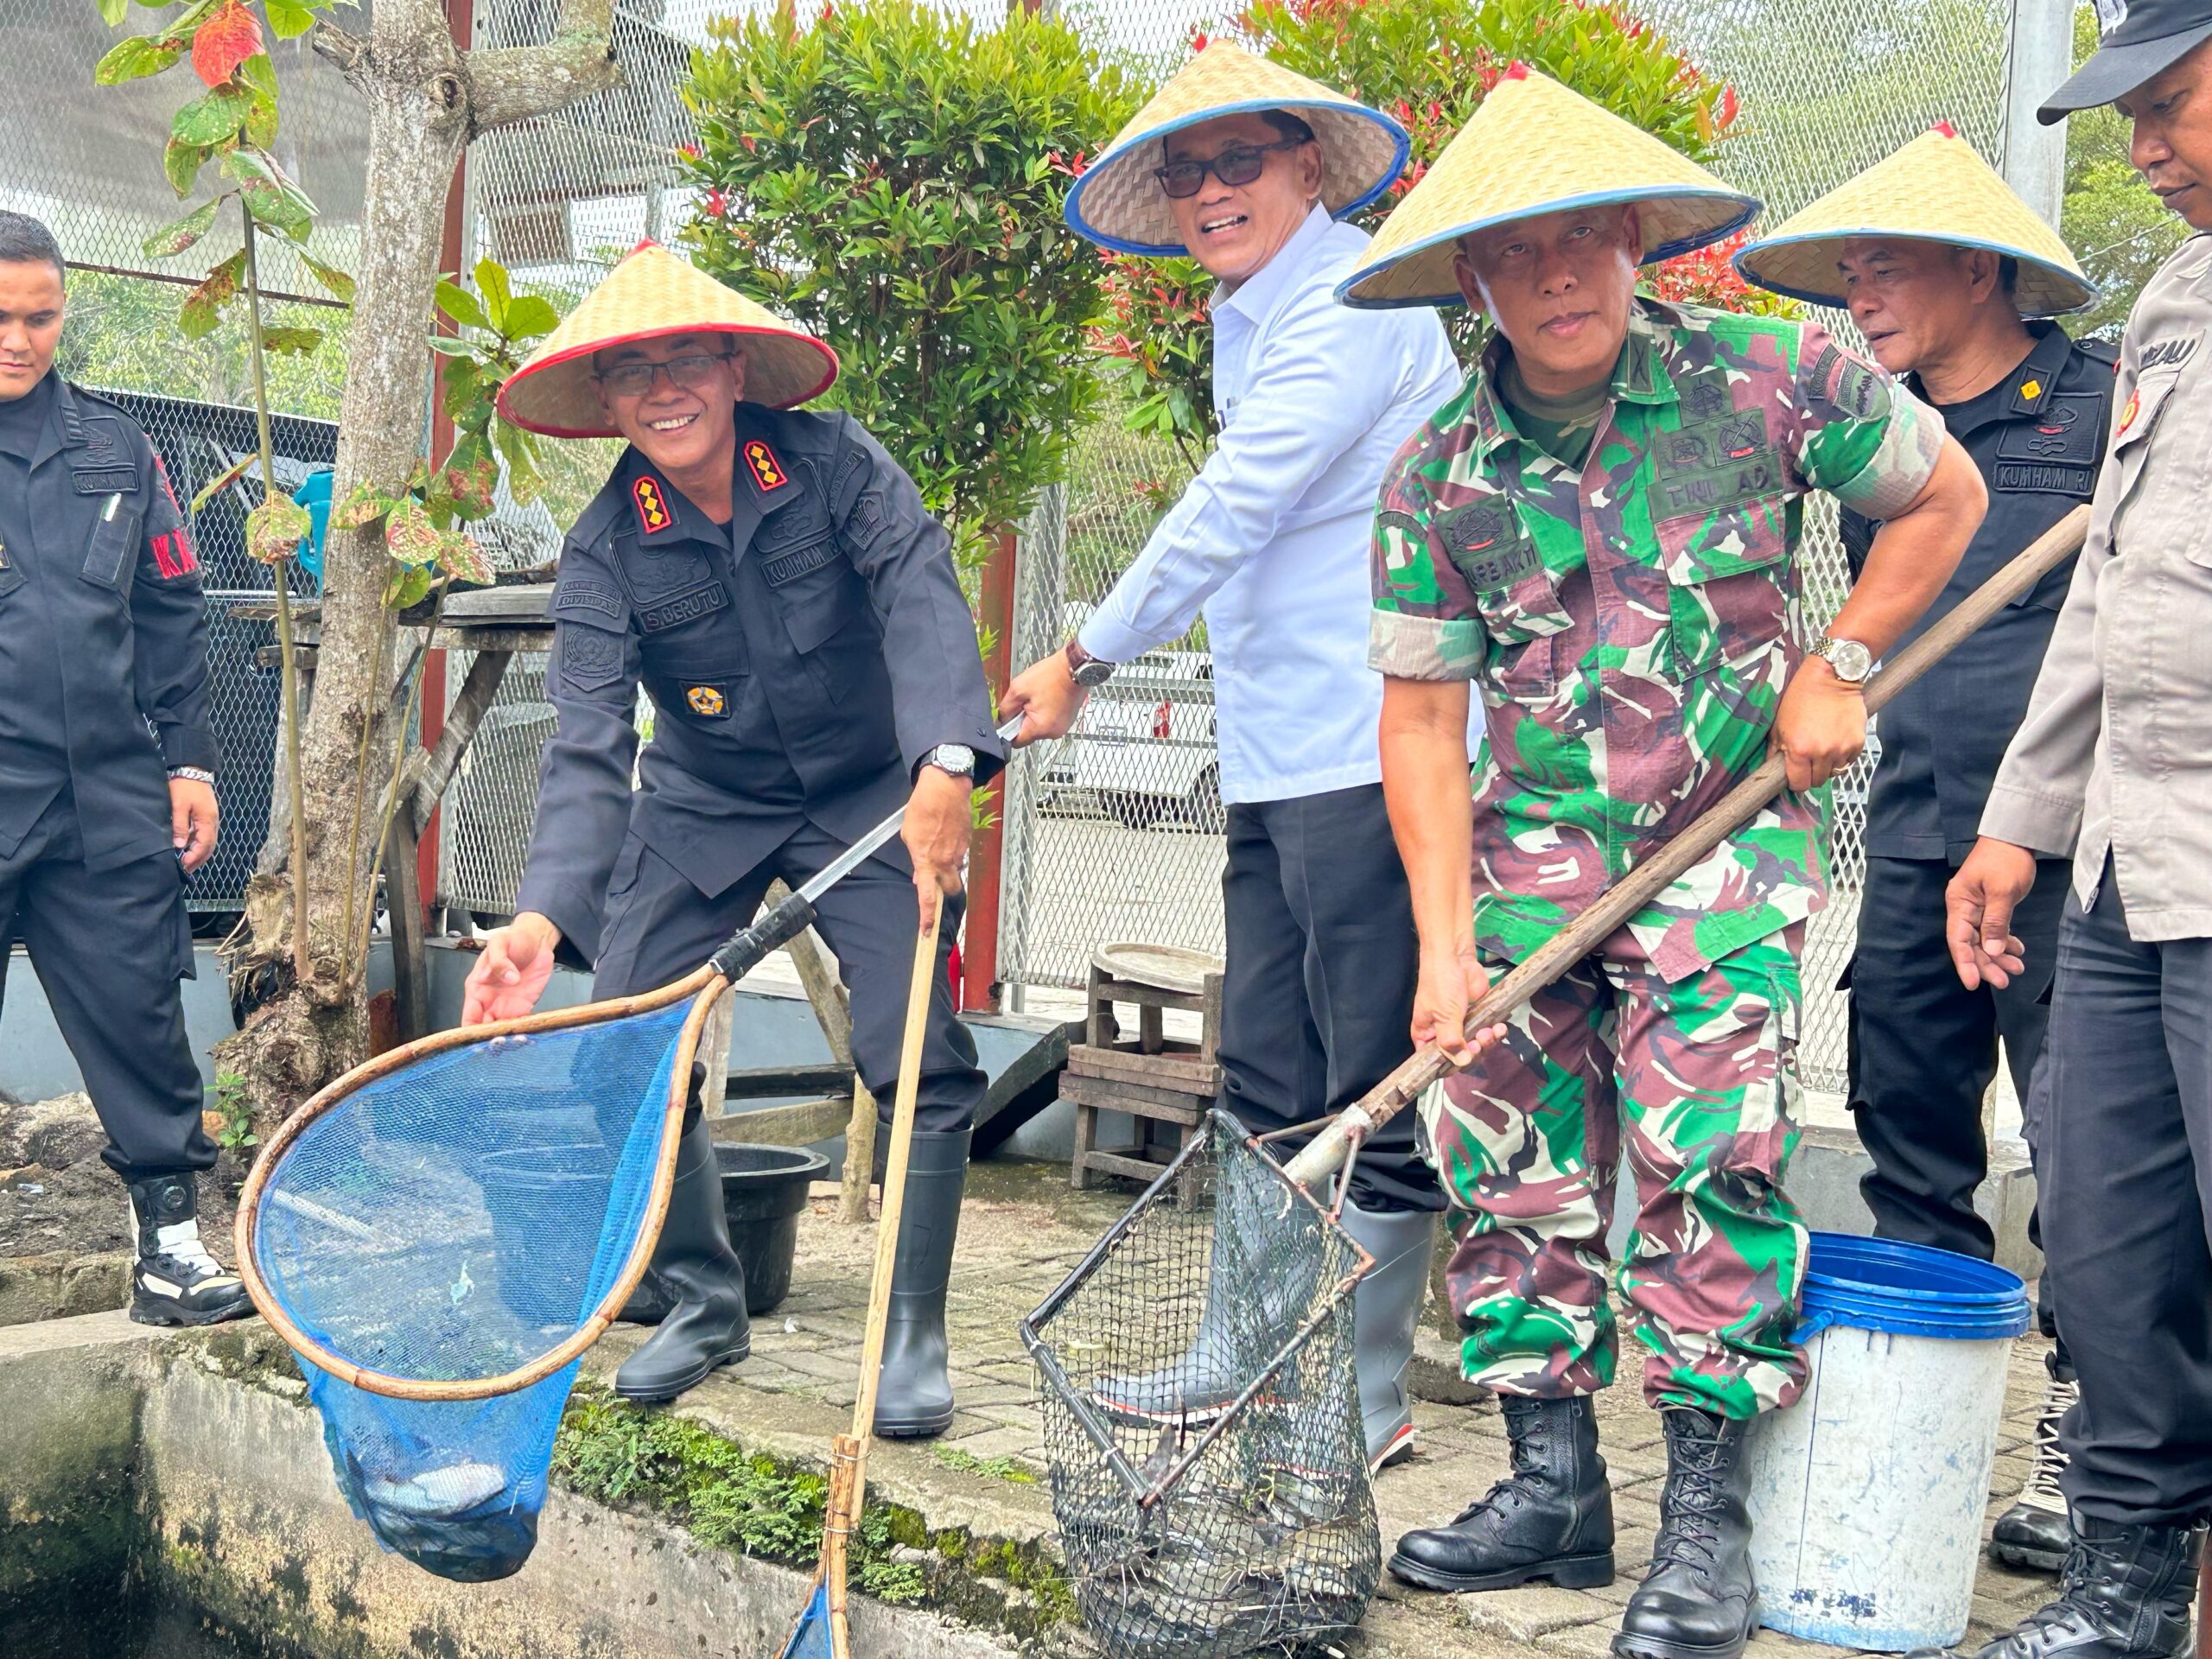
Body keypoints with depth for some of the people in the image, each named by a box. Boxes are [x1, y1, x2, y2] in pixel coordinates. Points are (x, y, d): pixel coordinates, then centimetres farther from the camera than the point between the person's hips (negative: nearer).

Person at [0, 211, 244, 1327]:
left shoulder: (115, 450, 14)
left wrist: (190, 760, 12)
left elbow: (170, 616, 16)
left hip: (110, 797, 3)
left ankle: (169, 1232, 11)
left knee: (138, 1015, 3)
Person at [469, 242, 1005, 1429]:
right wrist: (544, 916, -38)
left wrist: (944, 763, -46)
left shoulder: (831, 464, -16)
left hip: (871, 797, -2)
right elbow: (588, 751, -22)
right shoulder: (606, 550, -14)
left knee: (920, 1058, -12)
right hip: (701, 810, 2)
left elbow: (921, 599, -29)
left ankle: (914, 1334, 4)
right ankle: (701, 1302, 16)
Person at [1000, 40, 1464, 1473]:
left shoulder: (1352, 303, -11)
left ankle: (1368, 1396, 4)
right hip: (1277, 759, 10)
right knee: (1267, 1071, 16)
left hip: (1367, 751, -10)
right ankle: (1255, 1346, 27)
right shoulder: (1249, 319, 20)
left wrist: (1086, 660, -8)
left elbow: (1228, 510, -16)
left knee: (1375, 1082, -4)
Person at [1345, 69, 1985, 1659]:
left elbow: (1943, 495, 8)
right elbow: (1422, 713, -3)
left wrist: (1838, 666, -3)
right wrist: (1446, 943, -10)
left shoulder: (1769, 378, -8)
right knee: (1510, 1162, 2)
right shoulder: (1438, 477, -3)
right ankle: (1555, 1486, 16)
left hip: (1727, 832, -3)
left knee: (1705, 1154, -13)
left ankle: (1707, 1517, -1)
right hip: (1528, 851, 3)